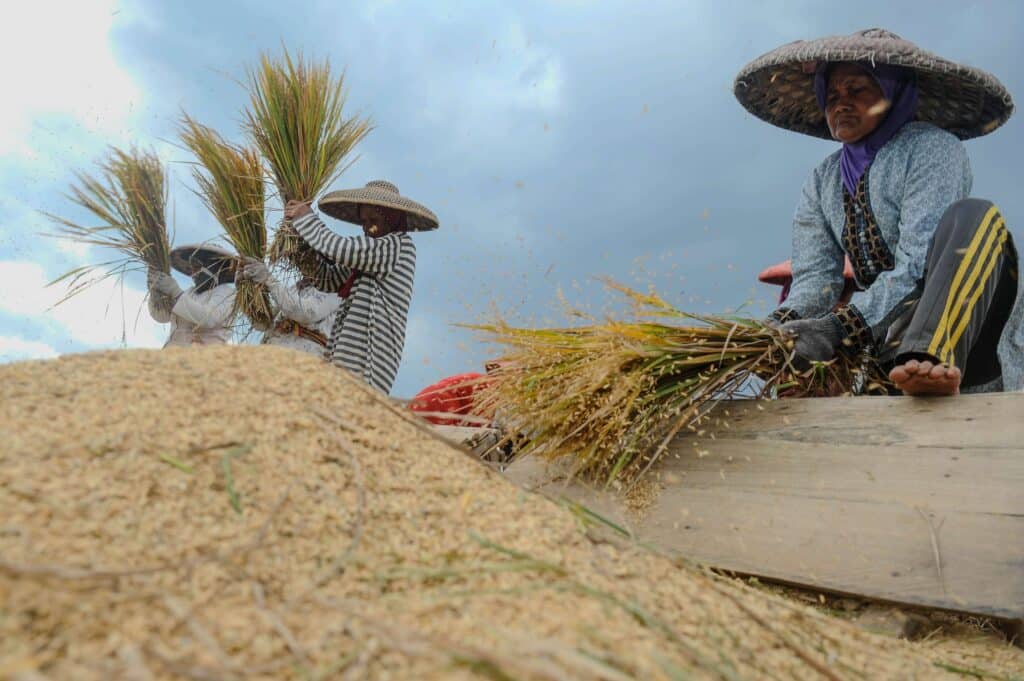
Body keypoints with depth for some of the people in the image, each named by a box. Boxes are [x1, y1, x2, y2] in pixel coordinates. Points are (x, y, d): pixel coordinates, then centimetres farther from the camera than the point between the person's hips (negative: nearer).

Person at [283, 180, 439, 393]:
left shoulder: (399, 245, -5)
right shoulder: (371, 252, 24)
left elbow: (339, 249, -14)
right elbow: (332, 279, 24)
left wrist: (305, 218, 1)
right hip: (350, 351, 9)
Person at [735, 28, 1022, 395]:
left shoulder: (932, 148, -7)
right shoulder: (822, 182, 9)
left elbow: (917, 267, -20)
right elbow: (814, 276, -3)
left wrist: (841, 327, -34)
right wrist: (782, 325, -25)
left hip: (965, 334, -5)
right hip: (890, 342, 6)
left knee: (972, 214, -28)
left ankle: (927, 362, -47)